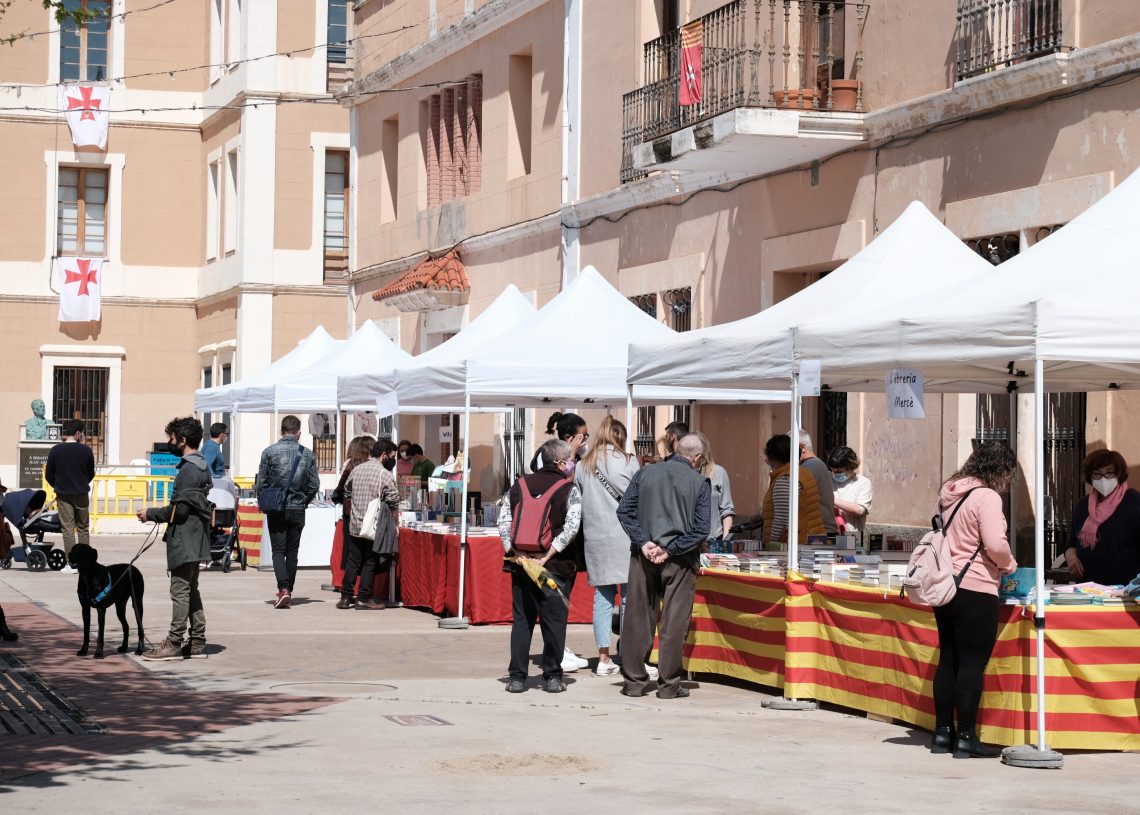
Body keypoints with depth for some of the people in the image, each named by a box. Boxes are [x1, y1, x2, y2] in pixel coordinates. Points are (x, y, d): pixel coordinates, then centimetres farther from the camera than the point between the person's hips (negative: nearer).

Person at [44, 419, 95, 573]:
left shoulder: (55, 450, -5)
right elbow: (91, 474, 6)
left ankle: (71, 564, -3)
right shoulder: (86, 450, -5)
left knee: (68, 530, 1)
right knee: (83, 529, 12)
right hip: (82, 495, 1)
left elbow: (49, 475, 2)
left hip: (63, 496, -1)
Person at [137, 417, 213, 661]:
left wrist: (150, 514, -7)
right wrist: (156, 514, 19)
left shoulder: (188, 470, -17)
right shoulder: (201, 466, 14)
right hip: (195, 539, 10)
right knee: (191, 591, 14)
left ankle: (174, 643, -5)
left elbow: (179, 509, -20)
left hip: (184, 540, -10)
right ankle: (197, 643, 16)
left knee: (180, 590, -7)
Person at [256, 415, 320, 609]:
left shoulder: (270, 452, -6)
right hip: (298, 511, 2)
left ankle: (283, 588, -18)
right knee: (292, 552, 10)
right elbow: (314, 485, 4)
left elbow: (260, 483, -3)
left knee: (278, 550, 1)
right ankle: (288, 593, 14)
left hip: (276, 510, -2)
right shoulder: (307, 454, 1)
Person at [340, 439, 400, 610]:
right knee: (369, 563, 3)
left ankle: (345, 597, 11)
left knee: (353, 561, 11)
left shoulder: (356, 469, 7)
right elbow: (394, 501, -10)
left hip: (354, 524, 5)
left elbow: (346, 490, 19)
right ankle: (364, 599, 5)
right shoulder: (385, 475, -11)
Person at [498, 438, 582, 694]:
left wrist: (515, 552, -3)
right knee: (554, 621, 5)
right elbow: (571, 527, -16)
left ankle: (517, 677, 7)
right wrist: (548, 555, -15)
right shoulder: (569, 490, -4)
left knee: (521, 620, 9)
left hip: (521, 564, 3)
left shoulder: (520, 485, 7)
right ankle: (552, 677, 8)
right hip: (555, 567, -3)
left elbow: (504, 521, 0)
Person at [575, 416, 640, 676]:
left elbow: (578, 500, 10)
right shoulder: (626, 461, -4)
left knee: (602, 596, 9)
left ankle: (603, 658, 9)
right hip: (623, 535, -4)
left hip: (594, 536, 4)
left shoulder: (582, 466, 8)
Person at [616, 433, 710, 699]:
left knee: (638, 618, 9)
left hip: (643, 556, 3)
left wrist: (643, 542, -6)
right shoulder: (700, 483, -2)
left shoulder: (645, 473, 6)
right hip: (679, 560, -2)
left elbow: (624, 511, 1)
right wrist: (669, 550, -9)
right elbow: (701, 529, -8)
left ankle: (634, 679, 14)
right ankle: (668, 684, 5)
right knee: (674, 622, 3)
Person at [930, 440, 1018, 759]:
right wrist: (1010, 565, 0)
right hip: (975, 589, -8)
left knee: (948, 659, 13)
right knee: (972, 663, -3)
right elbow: (995, 545, -21)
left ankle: (943, 732, 18)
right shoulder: (987, 497, -13)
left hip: (946, 586, 8)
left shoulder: (950, 493, 13)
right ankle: (966, 738, -1)